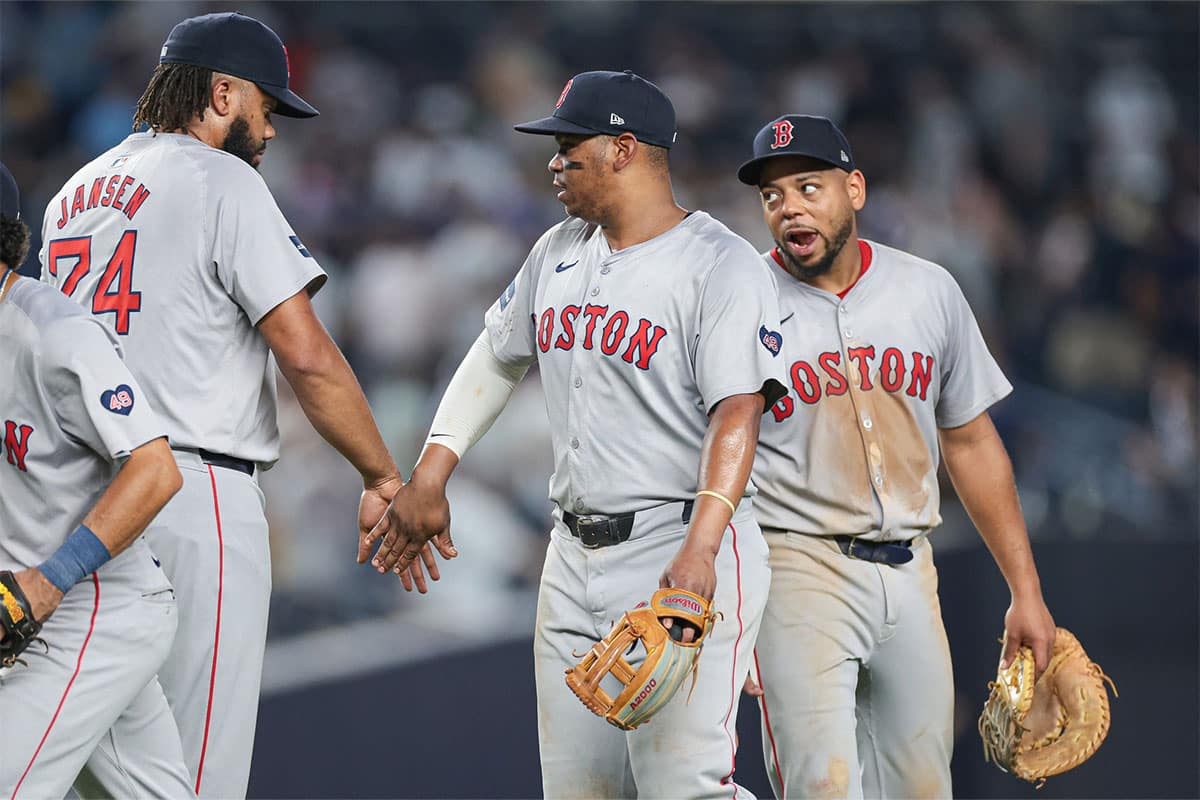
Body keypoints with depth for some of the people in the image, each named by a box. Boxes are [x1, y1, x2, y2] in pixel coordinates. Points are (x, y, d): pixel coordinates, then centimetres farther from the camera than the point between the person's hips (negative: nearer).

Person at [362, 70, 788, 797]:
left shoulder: (723, 266, -11)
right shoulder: (559, 252, 13)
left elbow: (737, 415, -21)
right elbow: (497, 357, 26)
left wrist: (699, 552, -33)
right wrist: (429, 477, 17)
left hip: (680, 553, -8)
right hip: (576, 557, 8)